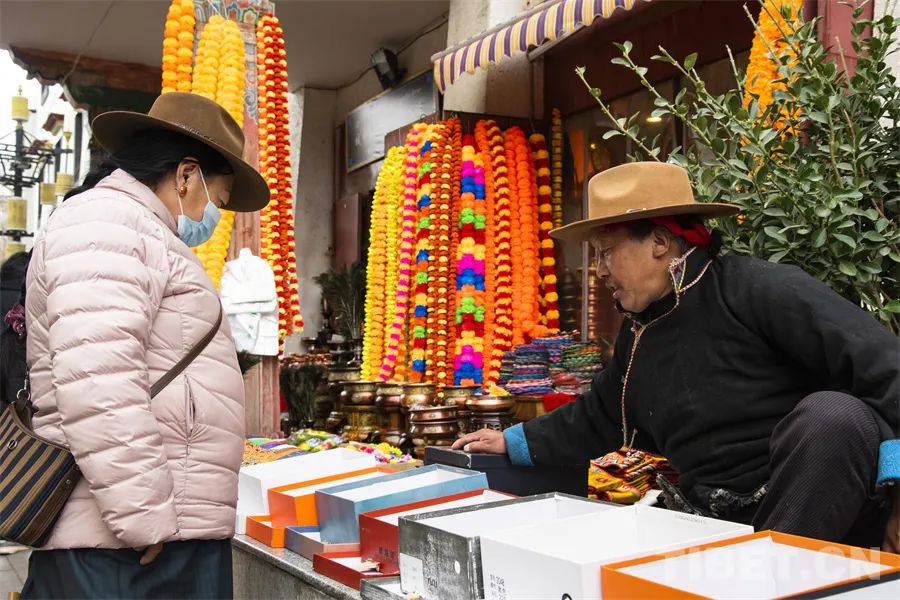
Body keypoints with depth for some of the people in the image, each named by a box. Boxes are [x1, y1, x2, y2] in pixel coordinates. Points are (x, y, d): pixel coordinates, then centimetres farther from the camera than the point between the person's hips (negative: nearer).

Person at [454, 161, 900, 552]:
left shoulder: (759, 290, -13)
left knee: (831, 414, -36)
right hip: (720, 525, 6)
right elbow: (598, 418, 24)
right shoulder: (638, 333, 12)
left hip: (817, 513, -5)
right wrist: (512, 442, 22)